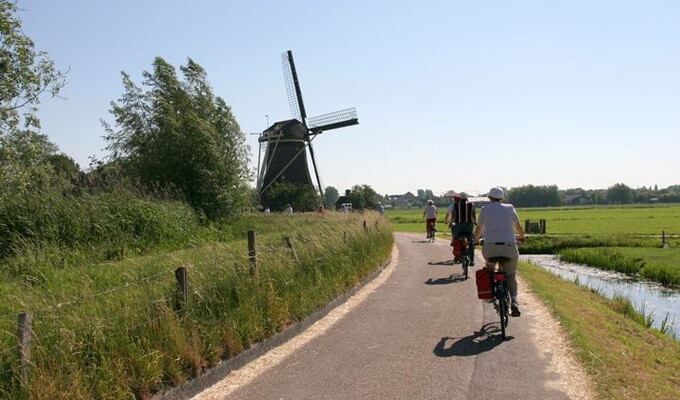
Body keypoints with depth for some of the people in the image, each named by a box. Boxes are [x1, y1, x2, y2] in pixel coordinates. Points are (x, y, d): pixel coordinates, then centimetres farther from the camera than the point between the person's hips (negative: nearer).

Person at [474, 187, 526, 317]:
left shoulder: (485, 209, 9)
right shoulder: (509, 208, 12)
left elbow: (478, 229, 20)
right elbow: (518, 227, 26)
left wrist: (476, 239, 41)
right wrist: (521, 237, 47)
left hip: (490, 247, 0)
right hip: (509, 246, 1)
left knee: (489, 266, 32)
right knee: (511, 276, 16)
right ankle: (514, 301, -4)